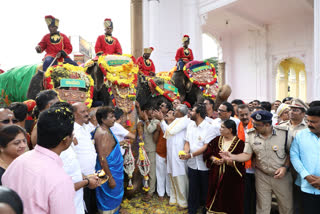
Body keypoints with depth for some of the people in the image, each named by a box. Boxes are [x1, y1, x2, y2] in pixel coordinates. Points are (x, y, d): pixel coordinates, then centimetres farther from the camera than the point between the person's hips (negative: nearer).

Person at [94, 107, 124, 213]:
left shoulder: (106, 130, 7)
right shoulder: (102, 133, -24)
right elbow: (102, 158, -27)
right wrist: (110, 178, -24)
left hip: (115, 170, 10)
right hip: (109, 171, -10)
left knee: (115, 198, 23)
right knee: (109, 201, 6)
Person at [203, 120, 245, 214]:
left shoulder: (239, 143, -9)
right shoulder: (217, 140, 5)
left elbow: (240, 163, -14)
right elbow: (207, 153, 8)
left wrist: (226, 161, -24)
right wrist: (213, 159, -10)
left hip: (231, 178, -3)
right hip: (216, 175, 4)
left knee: (229, 201, 7)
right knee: (215, 199, 11)